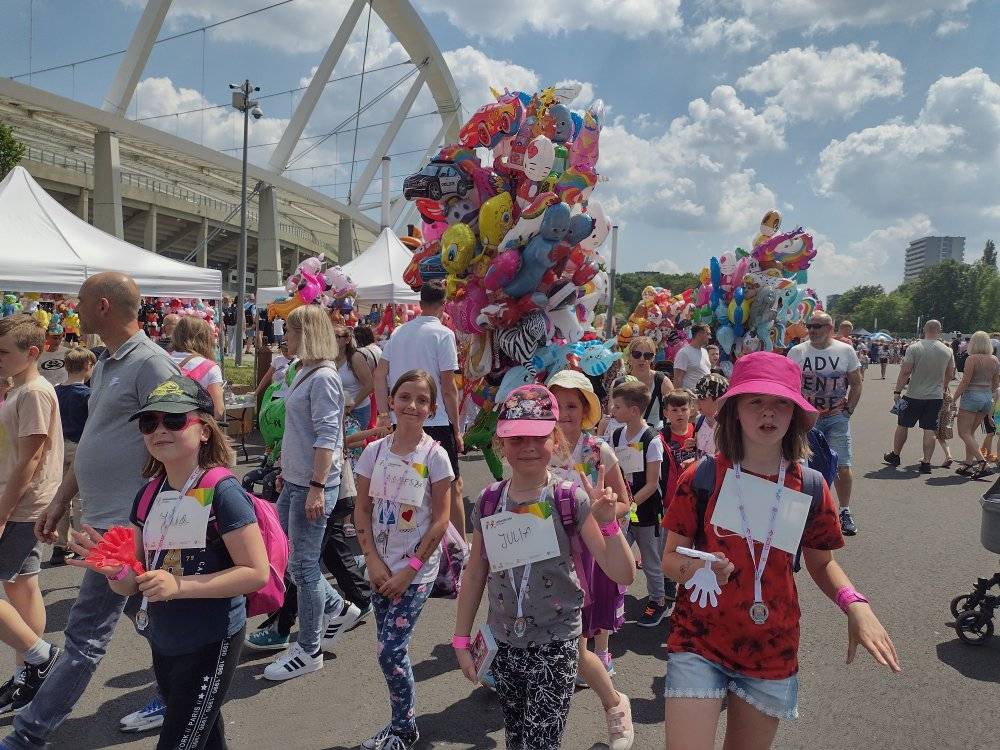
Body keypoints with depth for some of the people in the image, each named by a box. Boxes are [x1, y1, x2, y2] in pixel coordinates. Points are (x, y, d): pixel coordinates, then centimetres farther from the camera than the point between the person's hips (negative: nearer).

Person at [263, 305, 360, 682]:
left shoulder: (324, 377, -17)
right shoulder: (305, 372, 12)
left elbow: (326, 436, -21)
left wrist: (317, 488, -23)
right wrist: (286, 468, 22)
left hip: (313, 485, -10)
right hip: (294, 481, 10)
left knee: (303, 565, 1)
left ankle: (309, 650, 17)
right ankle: (337, 609, 31)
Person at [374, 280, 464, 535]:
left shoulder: (399, 332, 10)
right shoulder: (443, 334, -8)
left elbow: (380, 374, 7)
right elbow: (448, 386, -10)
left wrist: (384, 414, 8)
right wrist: (457, 428, -4)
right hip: (436, 423, -6)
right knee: (453, 486, 5)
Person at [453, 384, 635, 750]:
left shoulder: (572, 500, -13)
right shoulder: (489, 500, -4)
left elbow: (623, 575, -15)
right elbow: (475, 575, 6)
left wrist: (607, 521, -29)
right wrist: (461, 639, 7)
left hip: (555, 643, -3)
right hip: (503, 642, 4)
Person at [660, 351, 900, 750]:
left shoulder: (810, 486, -4)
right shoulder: (702, 477, -11)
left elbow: (821, 563, 9)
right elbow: (670, 558, -4)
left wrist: (854, 604, -10)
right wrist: (692, 568, -27)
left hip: (772, 652, 3)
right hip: (699, 642, -2)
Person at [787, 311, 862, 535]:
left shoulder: (846, 351, 1)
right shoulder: (797, 352, -1)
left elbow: (856, 384, 7)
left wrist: (848, 411, 0)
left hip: (837, 417, 0)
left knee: (843, 467, -3)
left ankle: (845, 512, 15)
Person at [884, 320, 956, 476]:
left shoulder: (914, 348, -11)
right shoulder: (948, 351, 1)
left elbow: (905, 372, -13)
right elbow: (950, 375, 11)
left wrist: (897, 391, -7)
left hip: (914, 395, -3)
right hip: (936, 396, 3)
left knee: (903, 425, 12)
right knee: (930, 429, 5)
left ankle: (895, 456, 25)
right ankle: (926, 463, 5)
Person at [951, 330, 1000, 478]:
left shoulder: (972, 359, -12)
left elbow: (965, 381, -16)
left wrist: (954, 398, -11)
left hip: (971, 396, -7)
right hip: (987, 398, 7)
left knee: (964, 432, -3)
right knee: (970, 432, 16)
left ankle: (983, 462, -15)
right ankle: (968, 463, 15)